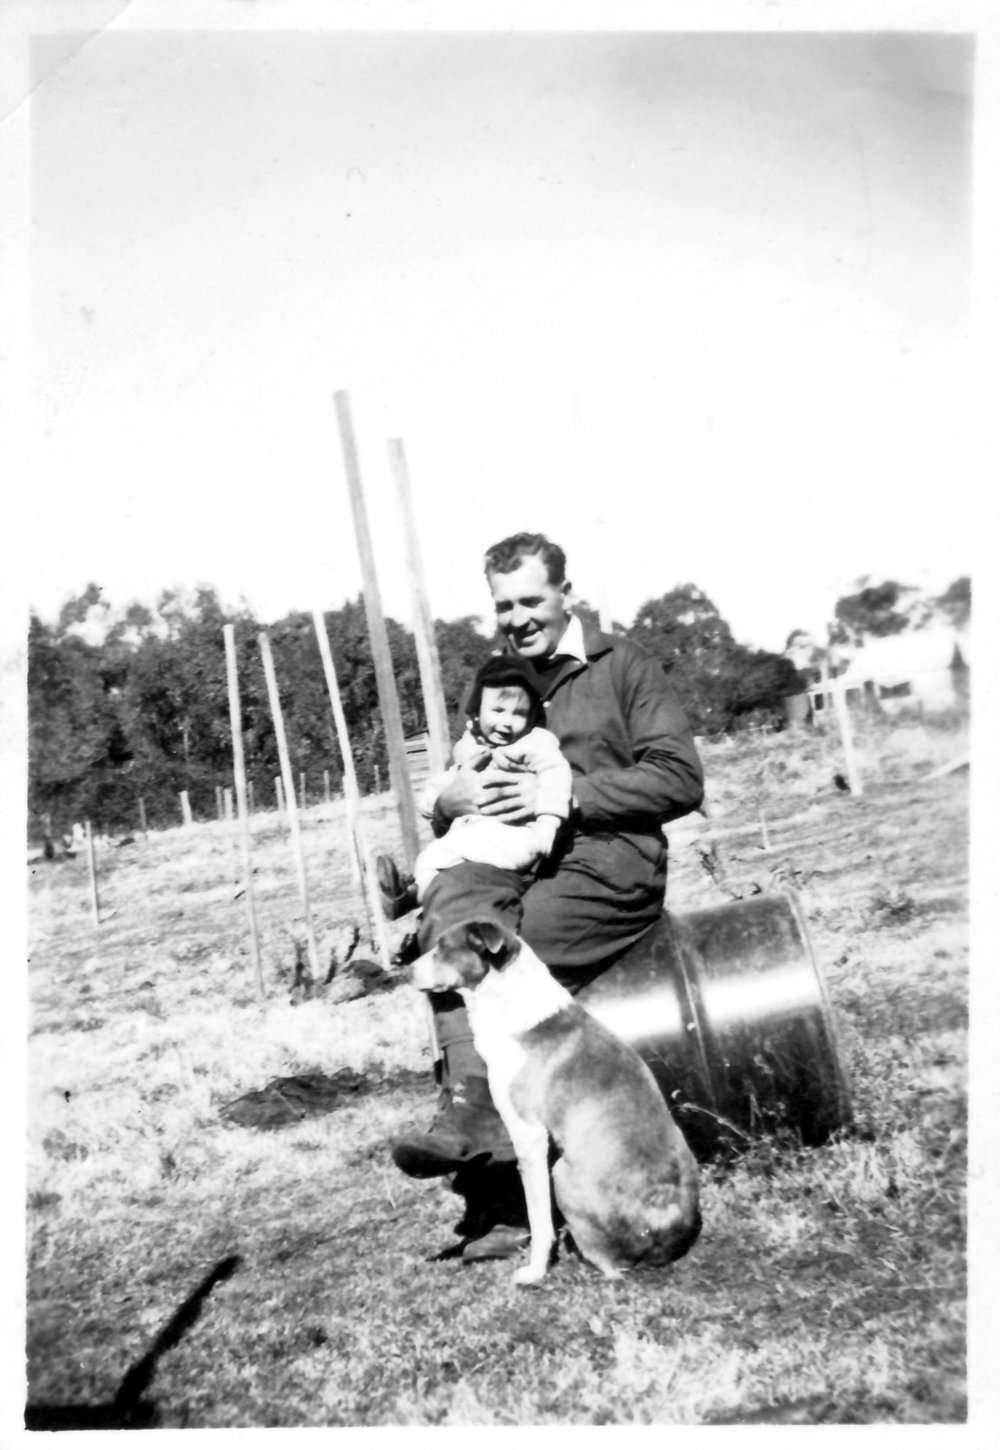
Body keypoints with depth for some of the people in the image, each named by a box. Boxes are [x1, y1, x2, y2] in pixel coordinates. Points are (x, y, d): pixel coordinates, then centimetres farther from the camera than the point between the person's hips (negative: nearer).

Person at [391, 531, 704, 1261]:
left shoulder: (624, 666, 7)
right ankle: (477, 1113, -30)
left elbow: (681, 779, -5)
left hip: (607, 868, -5)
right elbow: (446, 817, 21)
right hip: (520, 871, 5)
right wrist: (452, 798, -5)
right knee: (450, 894, -27)